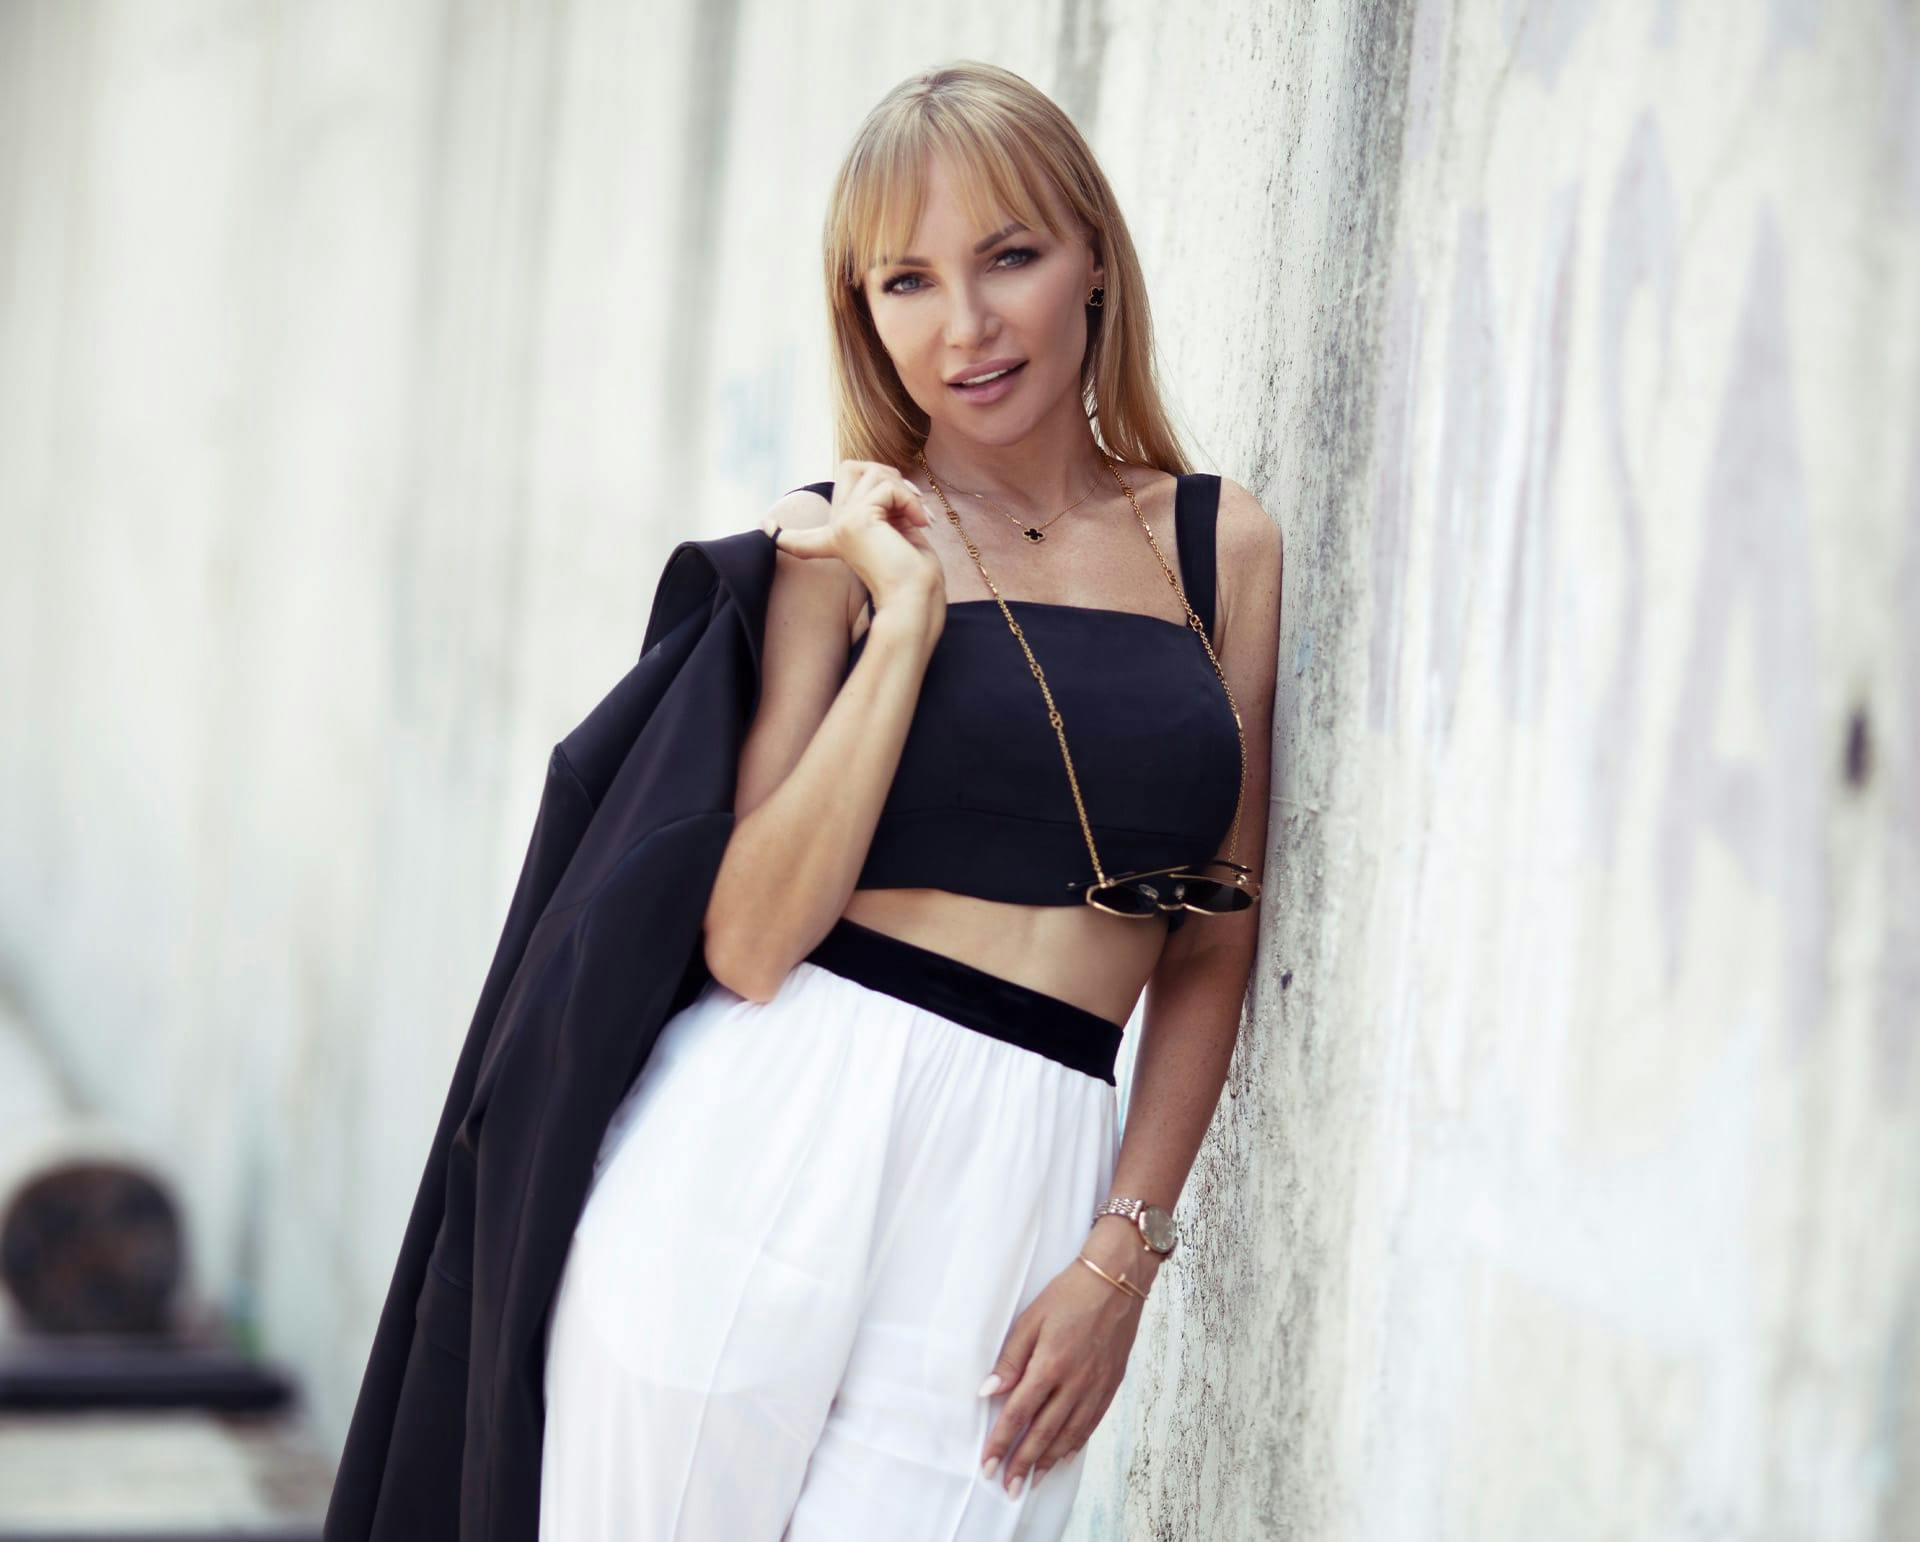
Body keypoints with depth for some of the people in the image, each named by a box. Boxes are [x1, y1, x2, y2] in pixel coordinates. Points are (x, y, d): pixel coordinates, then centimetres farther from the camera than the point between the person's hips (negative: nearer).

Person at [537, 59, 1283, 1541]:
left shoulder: (1224, 546, 9)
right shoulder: (843, 544, 3)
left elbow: (1216, 942, 11)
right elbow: (750, 944, -8)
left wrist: (1125, 1251, 3)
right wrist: (912, 612, -10)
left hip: (1027, 1195, 1)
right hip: (766, 1152, -1)